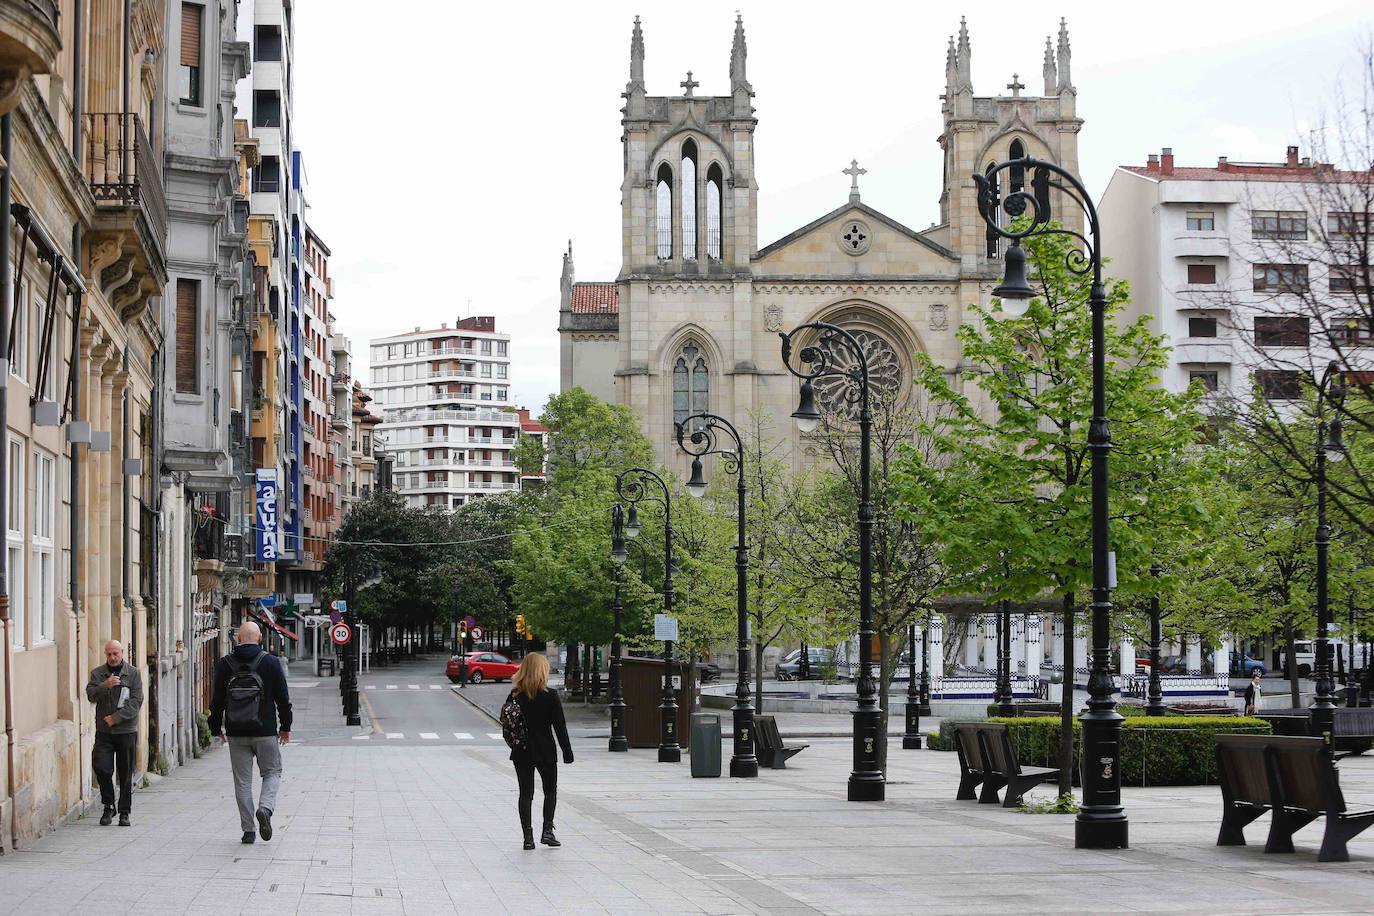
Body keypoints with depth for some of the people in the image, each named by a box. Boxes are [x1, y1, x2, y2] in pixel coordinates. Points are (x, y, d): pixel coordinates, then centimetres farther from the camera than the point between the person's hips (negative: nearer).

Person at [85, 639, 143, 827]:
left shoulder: (133, 674, 3)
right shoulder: (98, 673, 8)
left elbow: (136, 701, -4)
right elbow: (91, 695, -6)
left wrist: (116, 718, -12)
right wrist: (106, 686, -24)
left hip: (126, 730, -1)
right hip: (103, 731, 1)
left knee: (125, 773, 2)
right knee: (101, 768, -9)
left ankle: (124, 813, 10)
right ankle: (108, 807, 9)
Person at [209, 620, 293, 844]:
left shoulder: (225, 664, 1)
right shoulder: (271, 662, -4)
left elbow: (217, 700, 4)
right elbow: (283, 697, -2)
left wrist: (216, 727, 15)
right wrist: (285, 726, 9)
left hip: (236, 733, 2)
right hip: (265, 731, -2)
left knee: (242, 780, 7)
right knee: (272, 772, 12)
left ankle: (248, 829, 6)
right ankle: (265, 808, -15)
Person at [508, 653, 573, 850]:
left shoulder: (515, 696, -3)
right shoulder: (549, 696, -11)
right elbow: (560, 726, -8)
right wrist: (567, 752, -2)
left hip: (521, 752, 2)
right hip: (545, 751, -2)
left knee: (525, 793, 7)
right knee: (550, 791, 15)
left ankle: (528, 836, 3)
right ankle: (547, 830, 3)